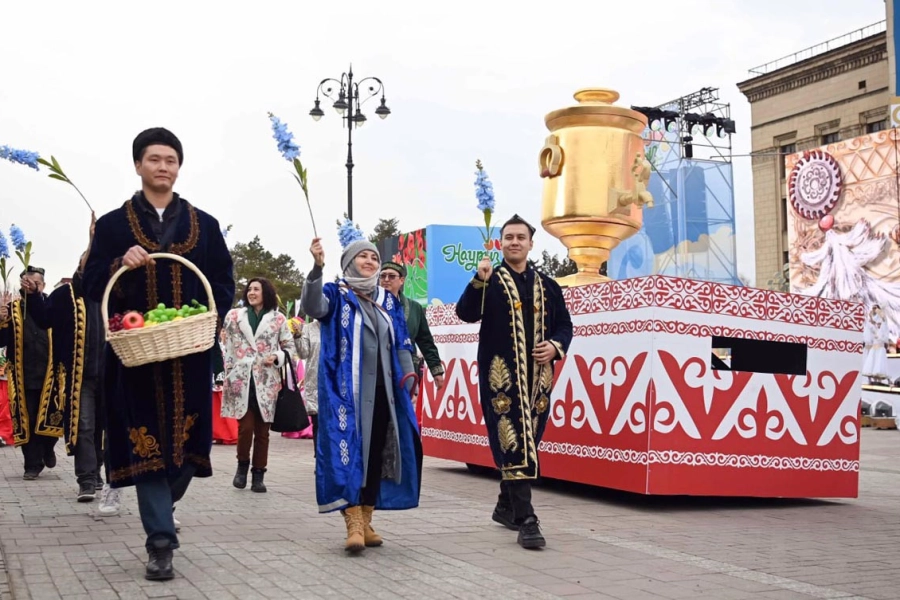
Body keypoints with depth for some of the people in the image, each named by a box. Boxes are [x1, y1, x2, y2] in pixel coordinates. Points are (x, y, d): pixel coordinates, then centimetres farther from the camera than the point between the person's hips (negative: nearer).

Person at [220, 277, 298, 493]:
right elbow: (227, 349, 10)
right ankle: (242, 465, 17)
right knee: (245, 428, -8)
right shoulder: (234, 316, 9)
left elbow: (291, 349, 8)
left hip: (266, 382, 0)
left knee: (262, 431, 4)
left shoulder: (278, 319, 6)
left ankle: (259, 475, 13)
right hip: (241, 380, 0)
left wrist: (277, 357, -11)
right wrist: (229, 377, 5)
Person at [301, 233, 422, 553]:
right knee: (349, 450, -11)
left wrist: (408, 375, 5)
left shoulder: (388, 301, 17)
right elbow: (312, 306, -21)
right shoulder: (335, 295, 2)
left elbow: (401, 344, 19)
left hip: (383, 390, 5)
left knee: (377, 452, 6)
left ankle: (366, 521, 15)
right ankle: (353, 524, -12)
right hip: (347, 391, -5)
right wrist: (317, 267, -35)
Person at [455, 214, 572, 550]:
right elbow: (466, 314, -11)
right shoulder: (489, 282, 4)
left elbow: (564, 325, 18)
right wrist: (478, 282, -26)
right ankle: (526, 521, -13)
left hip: (537, 377, 5)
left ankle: (506, 506, 28)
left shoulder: (547, 286, 14)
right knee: (514, 445, -11)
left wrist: (556, 347, -2)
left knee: (528, 443, 12)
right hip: (501, 376, -5)